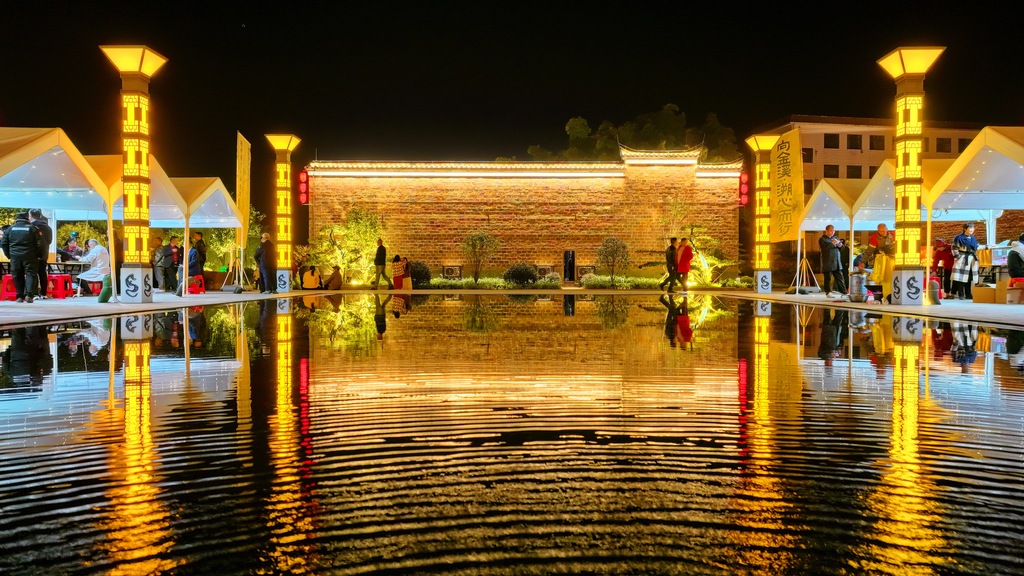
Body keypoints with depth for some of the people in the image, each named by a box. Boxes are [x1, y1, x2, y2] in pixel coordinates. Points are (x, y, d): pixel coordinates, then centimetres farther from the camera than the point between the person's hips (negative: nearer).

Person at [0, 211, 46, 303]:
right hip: (29, 257, -3)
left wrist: (9, 255, 17)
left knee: (17, 276, 10)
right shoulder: (32, 228, -3)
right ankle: (29, 294, -15)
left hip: (15, 257, 3)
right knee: (31, 274, 0)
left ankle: (20, 296, 10)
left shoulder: (10, 228, 7)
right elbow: (40, 244, -5)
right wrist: (40, 254, 8)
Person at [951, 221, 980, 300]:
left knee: (969, 278, 10)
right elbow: (954, 248, -8)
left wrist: (976, 257, 15)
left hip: (972, 259, 6)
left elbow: (976, 248, 23)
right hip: (962, 259, -6)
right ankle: (961, 295, -4)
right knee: (961, 277, -9)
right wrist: (957, 257, -14)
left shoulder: (973, 239, 12)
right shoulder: (959, 238, -8)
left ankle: (968, 294, 16)